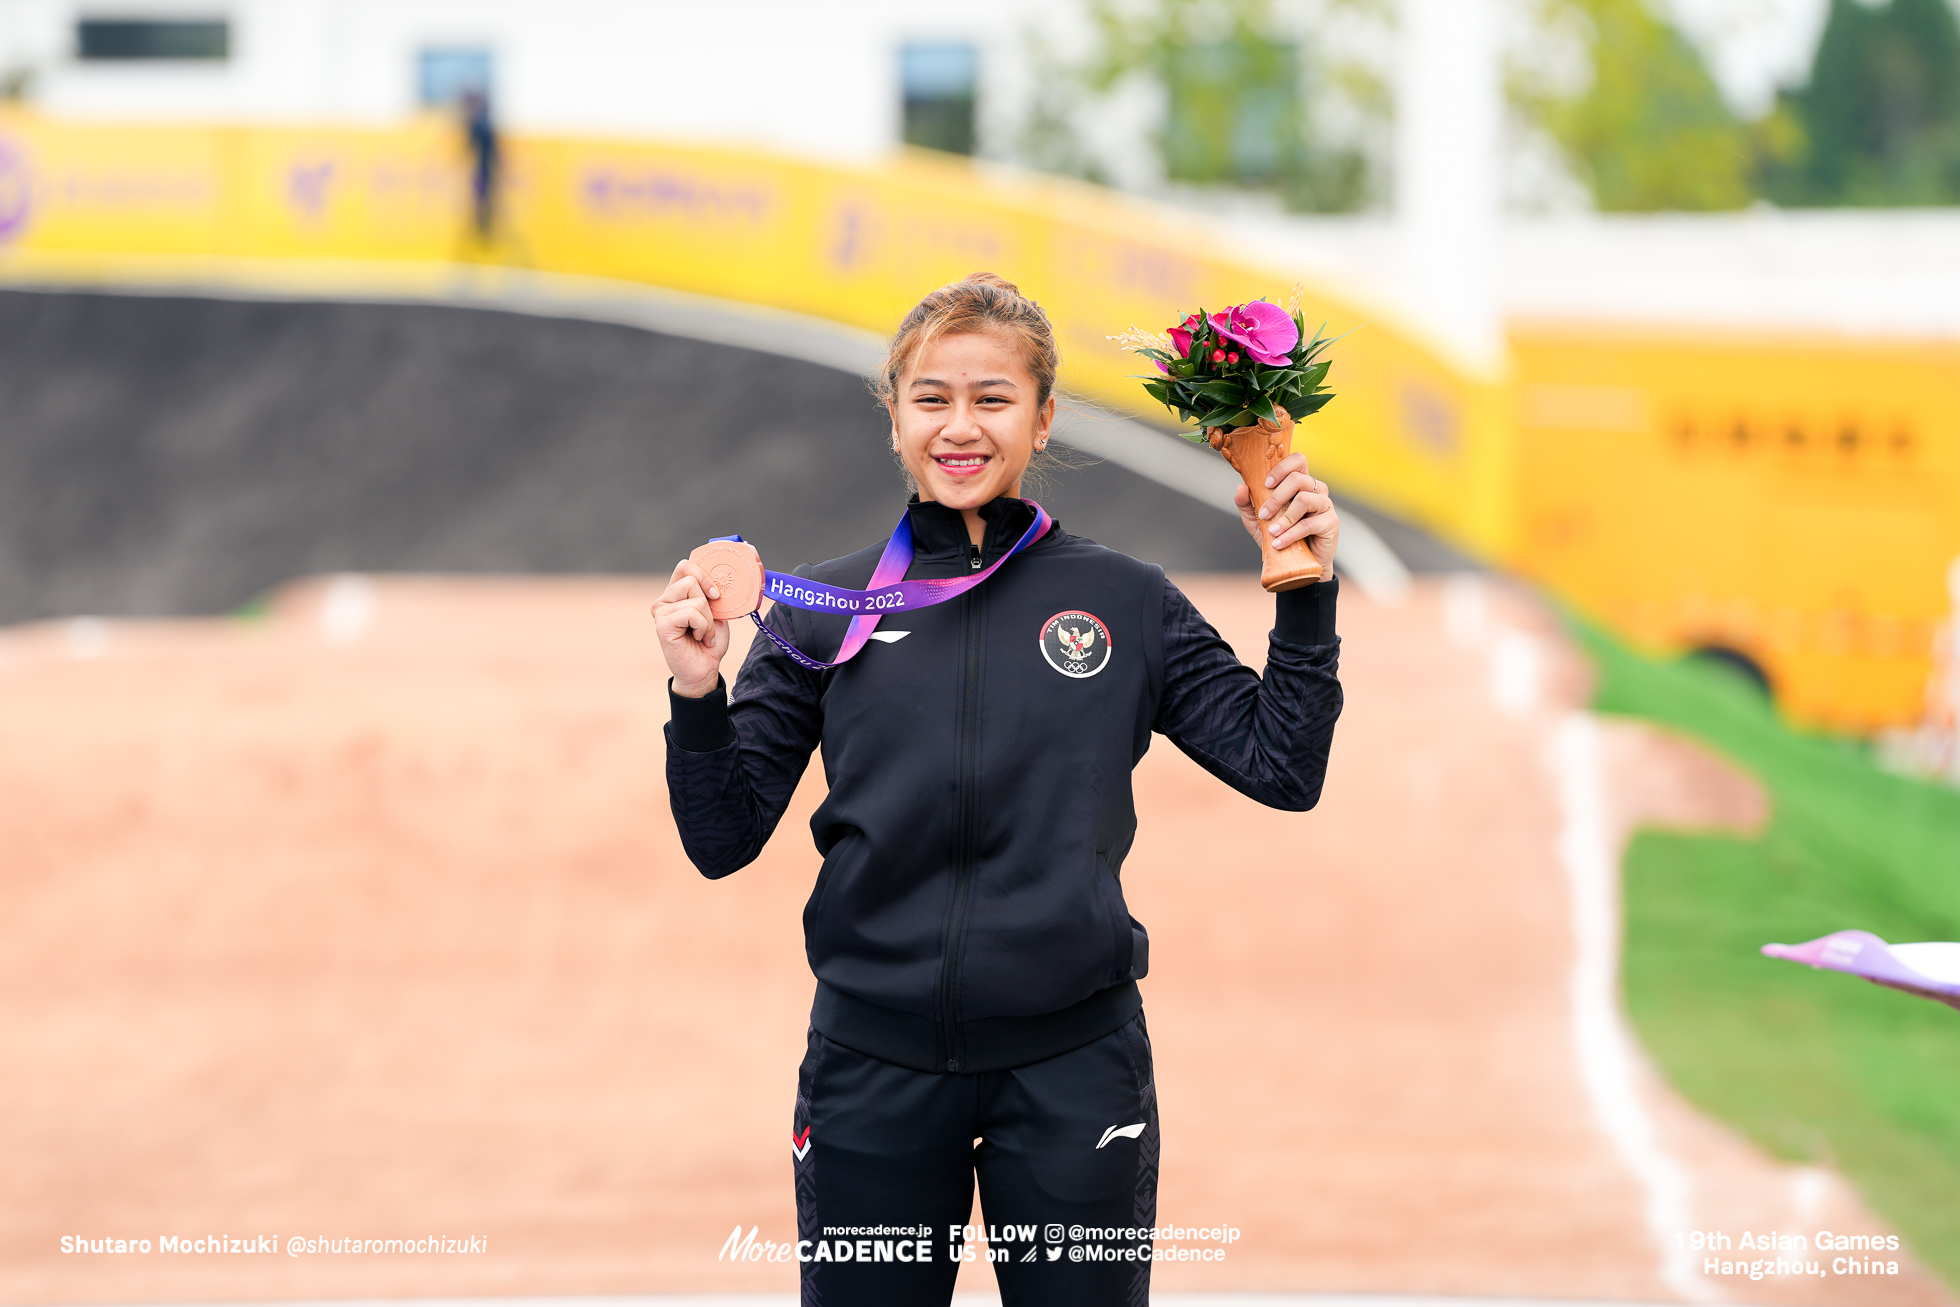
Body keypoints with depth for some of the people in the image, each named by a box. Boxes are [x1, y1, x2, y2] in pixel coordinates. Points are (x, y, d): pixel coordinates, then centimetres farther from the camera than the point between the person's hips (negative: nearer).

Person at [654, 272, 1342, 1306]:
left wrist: (1305, 593, -6)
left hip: (1073, 1063, 0)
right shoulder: (823, 609, 4)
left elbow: (1281, 766, 3)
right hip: (875, 1065, 0)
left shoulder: (1125, 603, 4)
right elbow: (724, 841, 4)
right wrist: (696, 695, -12)